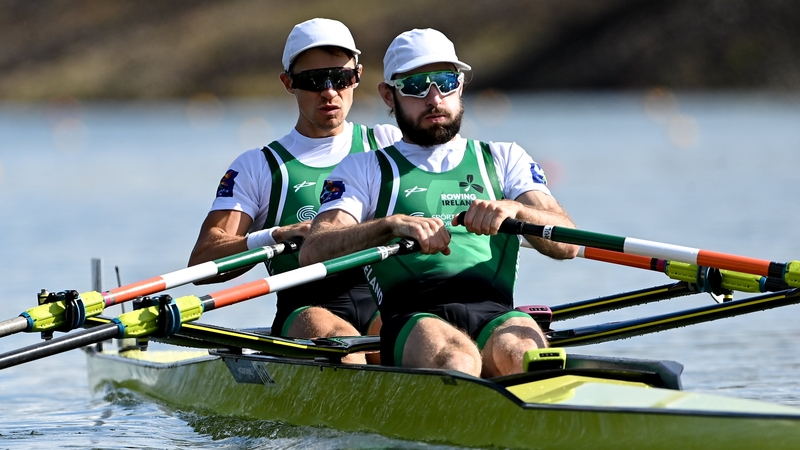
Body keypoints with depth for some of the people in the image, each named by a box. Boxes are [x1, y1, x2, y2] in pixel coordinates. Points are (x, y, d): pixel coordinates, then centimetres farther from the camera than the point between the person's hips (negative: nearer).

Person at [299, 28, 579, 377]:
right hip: (414, 319, -2)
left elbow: (567, 244, 13)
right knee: (456, 361, -39)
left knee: (521, 353, -37)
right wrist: (392, 225, -13)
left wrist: (515, 211, -10)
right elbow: (312, 253, 4)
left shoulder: (503, 159, 29)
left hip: (496, 314, 2)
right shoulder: (363, 170, 24)